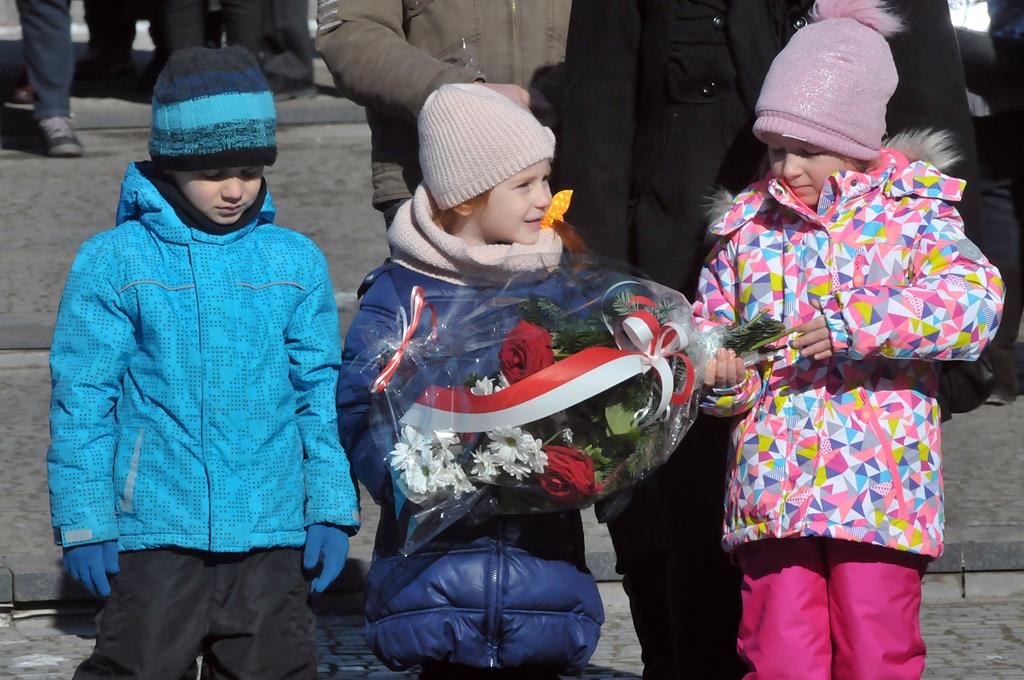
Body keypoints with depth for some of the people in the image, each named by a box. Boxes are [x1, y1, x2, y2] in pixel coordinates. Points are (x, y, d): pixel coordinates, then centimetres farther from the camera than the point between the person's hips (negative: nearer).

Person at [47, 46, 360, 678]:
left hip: (271, 532, 3)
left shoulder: (296, 262, 6)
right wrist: (83, 522, -4)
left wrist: (332, 509, 7)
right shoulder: (113, 263, -4)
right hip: (155, 534, -3)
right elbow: (81, 400, -2)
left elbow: (321, 393, 11)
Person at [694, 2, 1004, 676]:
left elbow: (976, 297, -14)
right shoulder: (748, 226, 14)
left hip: (879, 487, -3)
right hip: (770, 487, 3)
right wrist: (717, 369, -3)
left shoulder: (909, 212, 2)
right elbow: (710, 320, 22)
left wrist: (856, 324, -24)